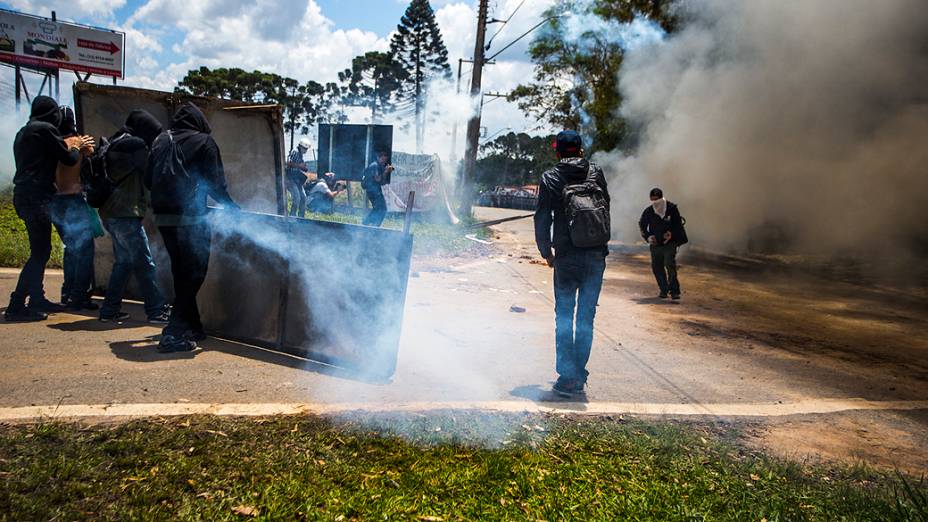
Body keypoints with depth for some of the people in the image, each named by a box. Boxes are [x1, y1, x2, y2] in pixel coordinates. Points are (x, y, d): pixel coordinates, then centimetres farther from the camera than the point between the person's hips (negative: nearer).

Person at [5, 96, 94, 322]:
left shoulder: (24, 132, 20)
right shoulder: (46, 129, -7)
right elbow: (69, 159, -4)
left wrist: (71, 147, 26)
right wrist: (76, 147, 17)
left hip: (24, 195, 9)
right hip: (37, 197, -9)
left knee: (41, 250, 15)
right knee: (40, 252, -8)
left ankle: (37, 300, 20)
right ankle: (16, 306, -9)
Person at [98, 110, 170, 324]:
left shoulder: (117, 143, 19)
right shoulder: (135, 145, -11)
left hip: (111, 213, 10)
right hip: (125, 214, -10)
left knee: (123, 261, 15)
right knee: (143, 263, -7)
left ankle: (110, 310, 17)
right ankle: (156, 310, -6)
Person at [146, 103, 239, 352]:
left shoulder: (160, 141, 15)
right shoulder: (204, 141, -1)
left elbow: (148, 180, 16)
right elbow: (215, 183, -5)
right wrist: (232, 206, 9)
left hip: (163, 217, 6)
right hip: (190, 217, -6)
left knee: (181, 273, 16)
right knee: (194, 273, 0)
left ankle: (192, 327, 24)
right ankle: (174, 333, -5)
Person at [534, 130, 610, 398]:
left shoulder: (550, 177, -1)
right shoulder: (596, 173, 7)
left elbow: (542, 218, -2)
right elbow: (606, 209, 11)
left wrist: (546, 252, 9)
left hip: (566, 256, -2)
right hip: (597, 255, 3)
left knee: (564, 317, 6)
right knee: (586, 317, 10)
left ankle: (567, 378, 5)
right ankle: (579, 377, 14)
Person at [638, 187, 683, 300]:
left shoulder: (672, 208, -8)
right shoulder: (648, 211, -4)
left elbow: (678, 224, 2)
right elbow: (642, 226, 10)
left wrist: (671, 233, -15)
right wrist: (648, 237, -6)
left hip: (669, 243, -3)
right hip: (655, 244, 3)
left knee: (670, 264, -17)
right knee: (656, 267, 6)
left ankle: (674, 290, -9)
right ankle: (663, 290, 23)